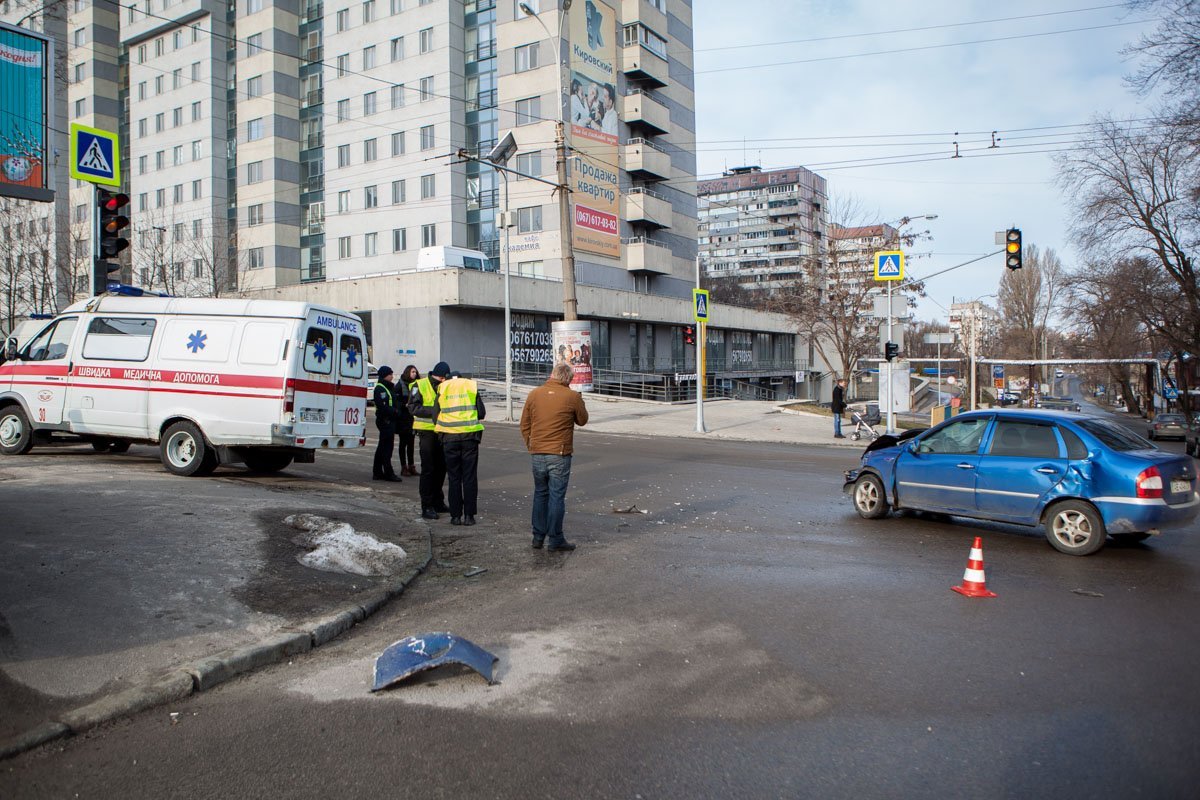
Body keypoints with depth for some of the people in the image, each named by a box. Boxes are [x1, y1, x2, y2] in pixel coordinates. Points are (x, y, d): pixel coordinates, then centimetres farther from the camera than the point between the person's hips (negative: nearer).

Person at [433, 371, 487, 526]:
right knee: (470, 477, 5)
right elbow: (482, 413, 6)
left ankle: (455, 515, 9)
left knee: (454, 478, 9)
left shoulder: (442, 388, 9)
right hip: (470, 436, -1)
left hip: (449, 437, 1)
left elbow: (435, 415, 7)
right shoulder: (472, 386, 8)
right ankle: (469, 515, 4)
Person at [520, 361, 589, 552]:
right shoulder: (572, 397, -7)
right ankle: (555, 539, 5)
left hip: (537, 453, 4)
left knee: (540, 494, 16)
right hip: (559, 455, -4)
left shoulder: (534, 394, 4)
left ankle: (538, 536, 21)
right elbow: (582, 420, 7)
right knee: (557, 496, 2)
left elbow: (524, 425, 8)